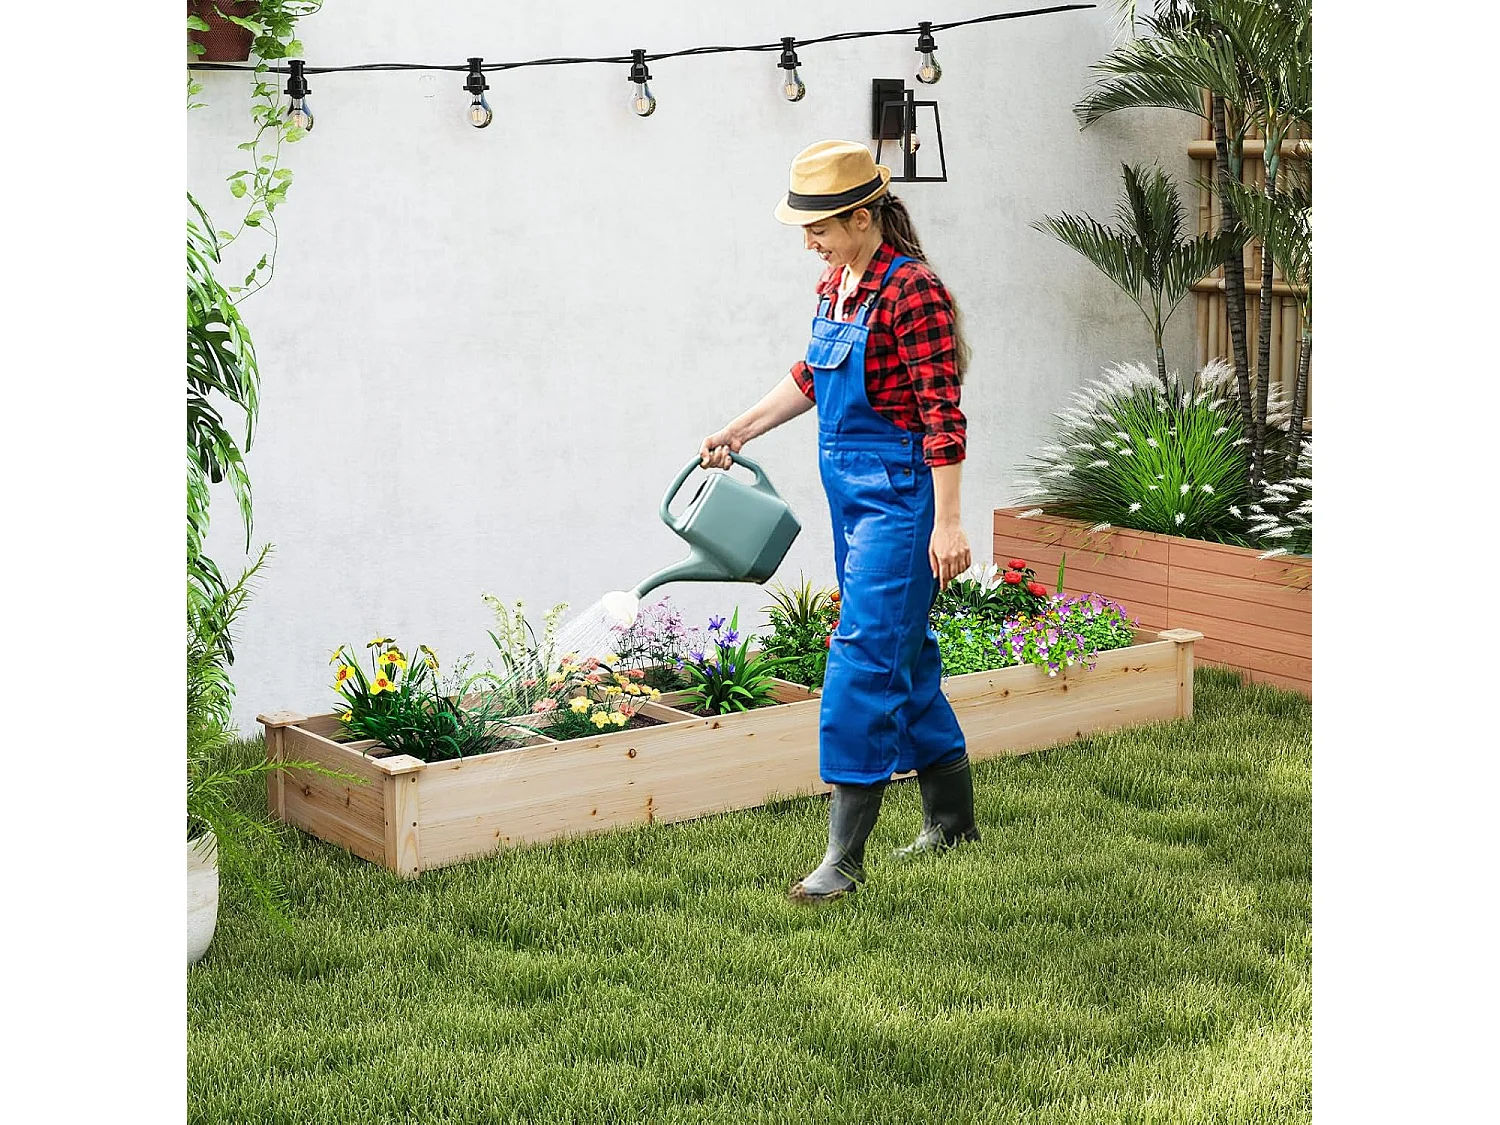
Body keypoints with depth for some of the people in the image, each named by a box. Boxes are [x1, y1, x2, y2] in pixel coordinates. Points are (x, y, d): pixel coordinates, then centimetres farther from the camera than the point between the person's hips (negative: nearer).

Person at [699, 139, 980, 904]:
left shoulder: (911, 290, -17)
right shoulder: (837, 283, 9)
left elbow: (942, 413, -19)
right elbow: (811, 378, 24)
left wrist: (947, 523, -21)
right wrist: (739, 431, 26)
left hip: (898, 496, -9)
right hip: (852, 494, 9)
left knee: (864, 656, -10)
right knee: (903, 651, 16)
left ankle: (844, 856, -7)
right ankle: (952, 818, 30)